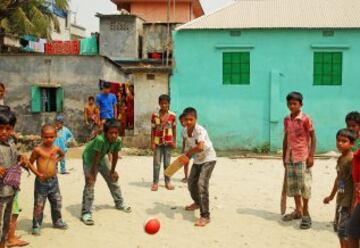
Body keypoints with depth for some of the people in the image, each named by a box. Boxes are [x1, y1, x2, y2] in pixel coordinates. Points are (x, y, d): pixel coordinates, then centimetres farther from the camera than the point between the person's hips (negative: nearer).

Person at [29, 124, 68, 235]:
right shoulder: (38, 150, -12)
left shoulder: (56, 149, 3)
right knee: (39, 205, 1)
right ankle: (36, 225, 13)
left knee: (57, 202, 15)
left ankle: (57, 221, 32)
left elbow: (62, 155, 25)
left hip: (53, 180, 5)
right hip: (42, 181, -5)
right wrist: (37, 173, -14)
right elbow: (30, 163, -6)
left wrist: (56, 160, 9)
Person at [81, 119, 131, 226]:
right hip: (89, 158, -6)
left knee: (113, 179, 13)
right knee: (89, 184, -15)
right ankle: (86, 213, -12)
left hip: (102, 157, 6)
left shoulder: (118, 140, -23)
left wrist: (112, 171, 1)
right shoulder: (100, 139, -40)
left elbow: (115, 155, -9)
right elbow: (96, 157, -33)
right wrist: (92, 173, -26)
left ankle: (120, 204, 32)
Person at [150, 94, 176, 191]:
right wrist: (152, 143, -4)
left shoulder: (172, 115, -2)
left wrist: (174, 142, 4)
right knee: (156, 163, 1)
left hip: (168, 142, 1)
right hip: (157, 142, -1)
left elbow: (174, 129, 6)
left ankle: (168, 182, 18)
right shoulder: (155, 115, -4)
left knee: (167, 163, 9)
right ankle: (155, 182, 7)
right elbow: (153, 130, -1)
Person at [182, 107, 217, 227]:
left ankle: (205, 216, -17)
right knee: (191, 182, 21)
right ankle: (197, 203, 51)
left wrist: (189, 152, -29)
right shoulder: (184, 131, -7)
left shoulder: (200, 130, -30)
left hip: (208, 159, -8)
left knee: (201, 184, -21)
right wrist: (188, 154, -2)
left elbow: (200, 147, -44)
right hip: (197, 160, 8)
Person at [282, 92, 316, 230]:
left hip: (302, 157, -6)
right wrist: (284, 156, 15)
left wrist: (311, 156, -13)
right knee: (292, 184, 11)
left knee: (304, 184, -4)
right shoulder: (287, 120, 9)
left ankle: (306, 213, 7)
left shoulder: (305, 119, -8)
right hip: (290, 157, 6)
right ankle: (298, 211, 24)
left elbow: (313, 138, -6)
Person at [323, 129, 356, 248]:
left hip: (348, 200, -9)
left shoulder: (352, 159, -18)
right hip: (340, 199, 9)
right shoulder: (340, 158, 10)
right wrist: (331, 195, 30)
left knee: (344, 231, -6)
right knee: (338, 227, 17)